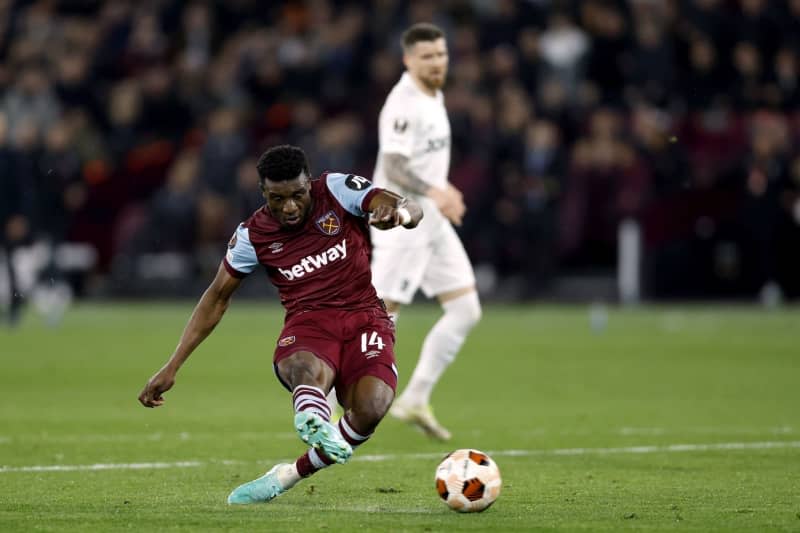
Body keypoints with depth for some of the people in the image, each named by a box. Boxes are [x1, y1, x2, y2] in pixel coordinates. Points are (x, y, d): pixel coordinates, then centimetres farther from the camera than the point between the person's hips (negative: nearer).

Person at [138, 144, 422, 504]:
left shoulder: (336, 191, -3)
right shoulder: (253, 235, 2)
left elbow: (413, 211, -13)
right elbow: (217, 297, 12)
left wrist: (399, 212, -41)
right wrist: (172, 367, 9)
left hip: (364, 317, 0)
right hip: (307, 323, 0)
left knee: (370, 407, -29)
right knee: (306, 370, -39)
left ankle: (291, 475, -10)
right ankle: (317, 426, -75)